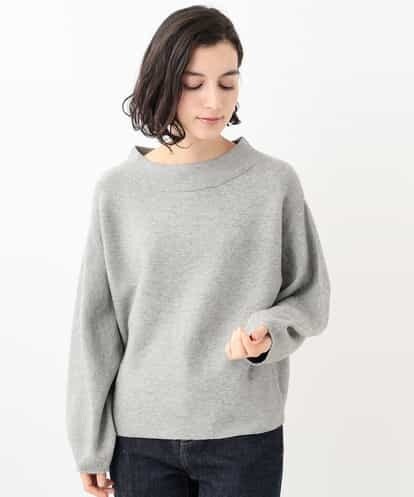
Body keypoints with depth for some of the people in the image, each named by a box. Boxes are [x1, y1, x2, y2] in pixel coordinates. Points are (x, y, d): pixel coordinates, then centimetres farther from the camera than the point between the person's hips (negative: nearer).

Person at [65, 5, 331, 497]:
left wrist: (268, 331, -18)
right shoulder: (118, 190, -2)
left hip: (245, 434, -1)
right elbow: (96, 322, 1)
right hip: (140, 434, 1)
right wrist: (90, 443, 2)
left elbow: (310, 295, 3)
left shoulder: (275, 182, -5)